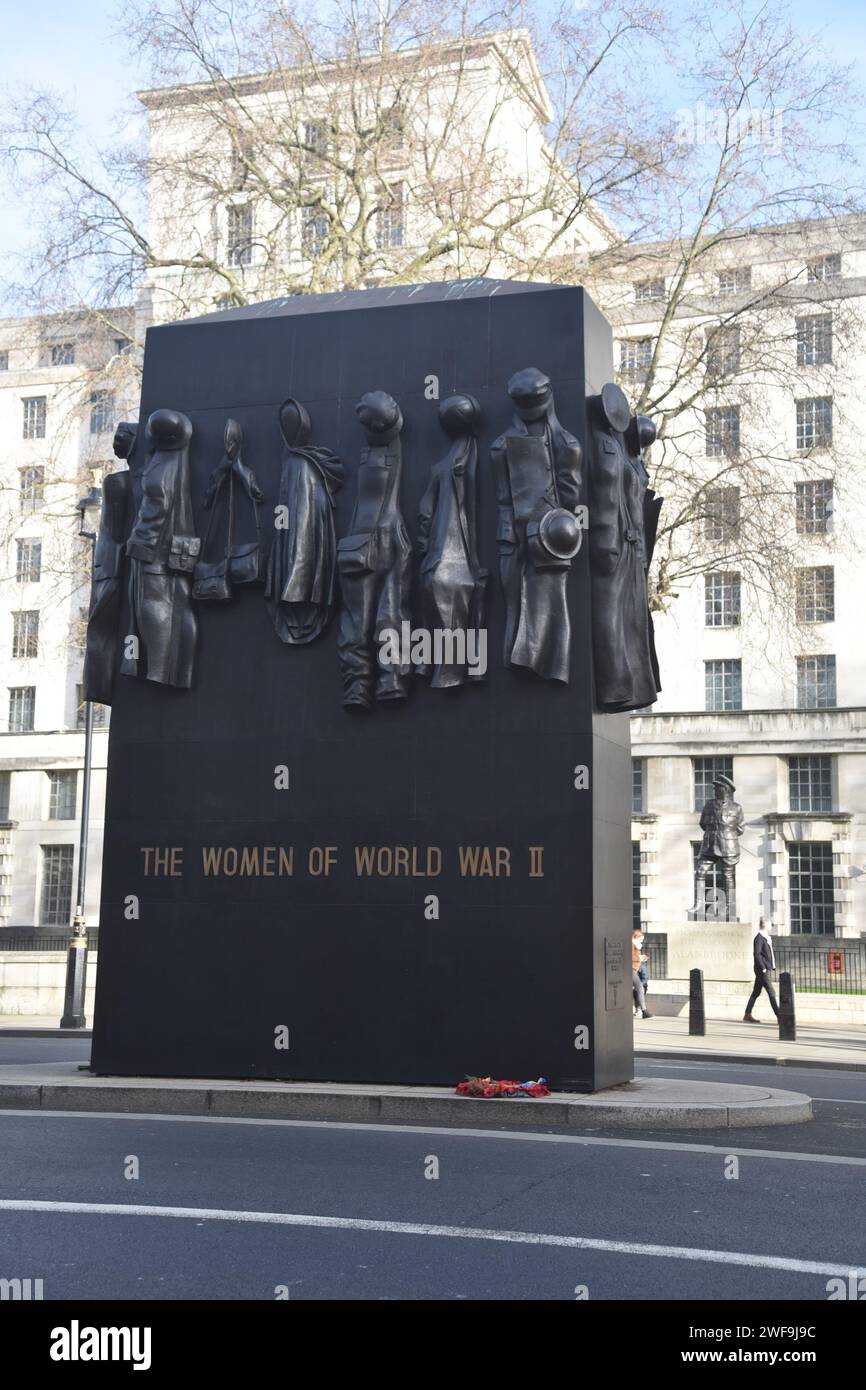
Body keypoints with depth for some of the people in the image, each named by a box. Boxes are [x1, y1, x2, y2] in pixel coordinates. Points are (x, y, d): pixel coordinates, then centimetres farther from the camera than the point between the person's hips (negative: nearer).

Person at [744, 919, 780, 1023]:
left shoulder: (765, 938, 15)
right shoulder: (759, 938, -14)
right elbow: (757, 954, -20)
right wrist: (763, 968, -20)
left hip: (764, 969, 10)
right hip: (762, 970, -10)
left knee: (756, 992, 12)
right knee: (771, 992, -9)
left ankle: (747, 1015, 17)